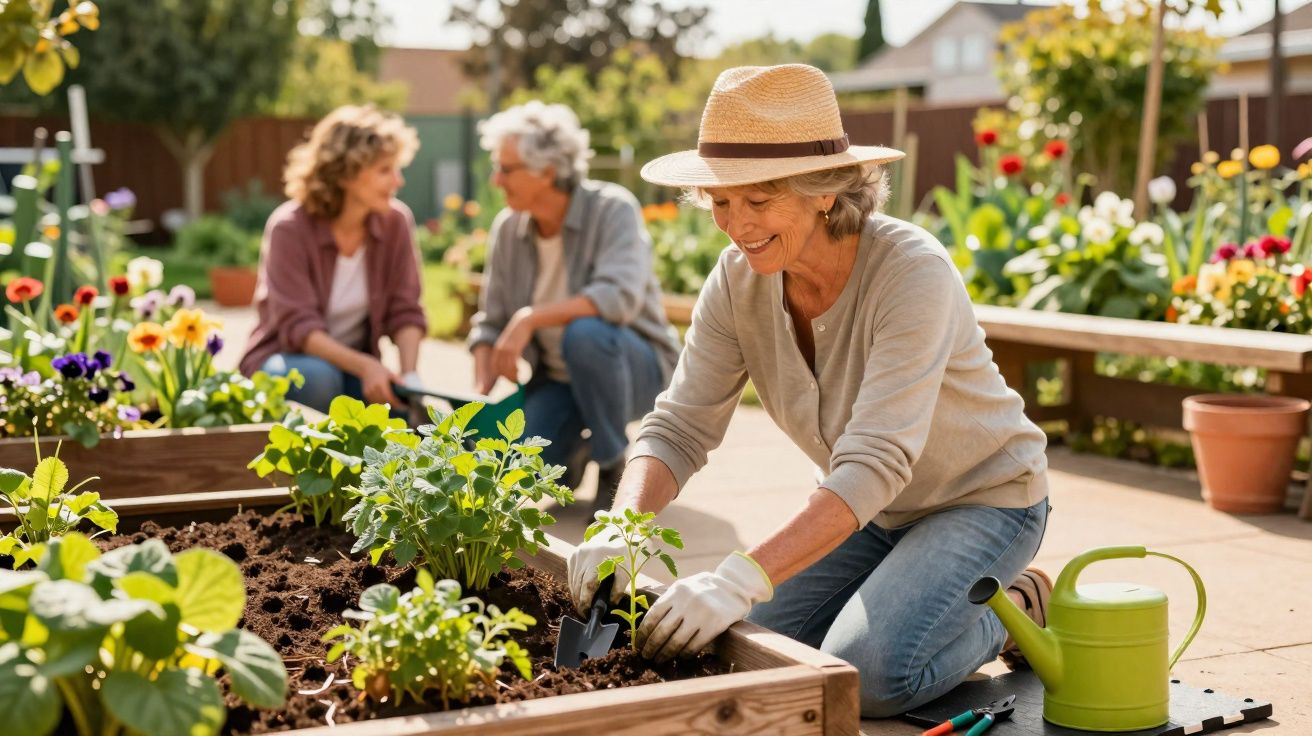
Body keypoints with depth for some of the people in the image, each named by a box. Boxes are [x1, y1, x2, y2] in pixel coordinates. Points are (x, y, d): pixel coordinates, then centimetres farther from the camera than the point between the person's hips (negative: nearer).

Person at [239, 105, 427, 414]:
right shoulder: (290, 228, -19)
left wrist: (408, 374, -26)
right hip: (286, 358, -4)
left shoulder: (396, 221, -8)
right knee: (318, 377, -37)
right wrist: (363, 366, -40)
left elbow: (405, 312, -7)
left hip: (356, 364, 4)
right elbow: (298, 325, -25)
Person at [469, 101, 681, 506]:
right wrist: (481, 395, -13)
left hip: (635, 367, -4)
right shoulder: (508, 228, -1)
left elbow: (621, 295, -33)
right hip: (557, 380, 5)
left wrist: (530, 318, -36)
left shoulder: (612, 209, -17)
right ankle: (576, 447, 17)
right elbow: (490, 322, 2)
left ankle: (616, 471, -15)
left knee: (584, 333, -38)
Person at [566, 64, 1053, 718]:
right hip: (871, 511, 6)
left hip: (981, 499, -6)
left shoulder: (913, 272, -31)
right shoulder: (739, 280, -13)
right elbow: (678, 428, -12)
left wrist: (744, 578, -49)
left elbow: (876, 463, -38)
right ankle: (902, 591, 17)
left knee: (866, 675, -25)